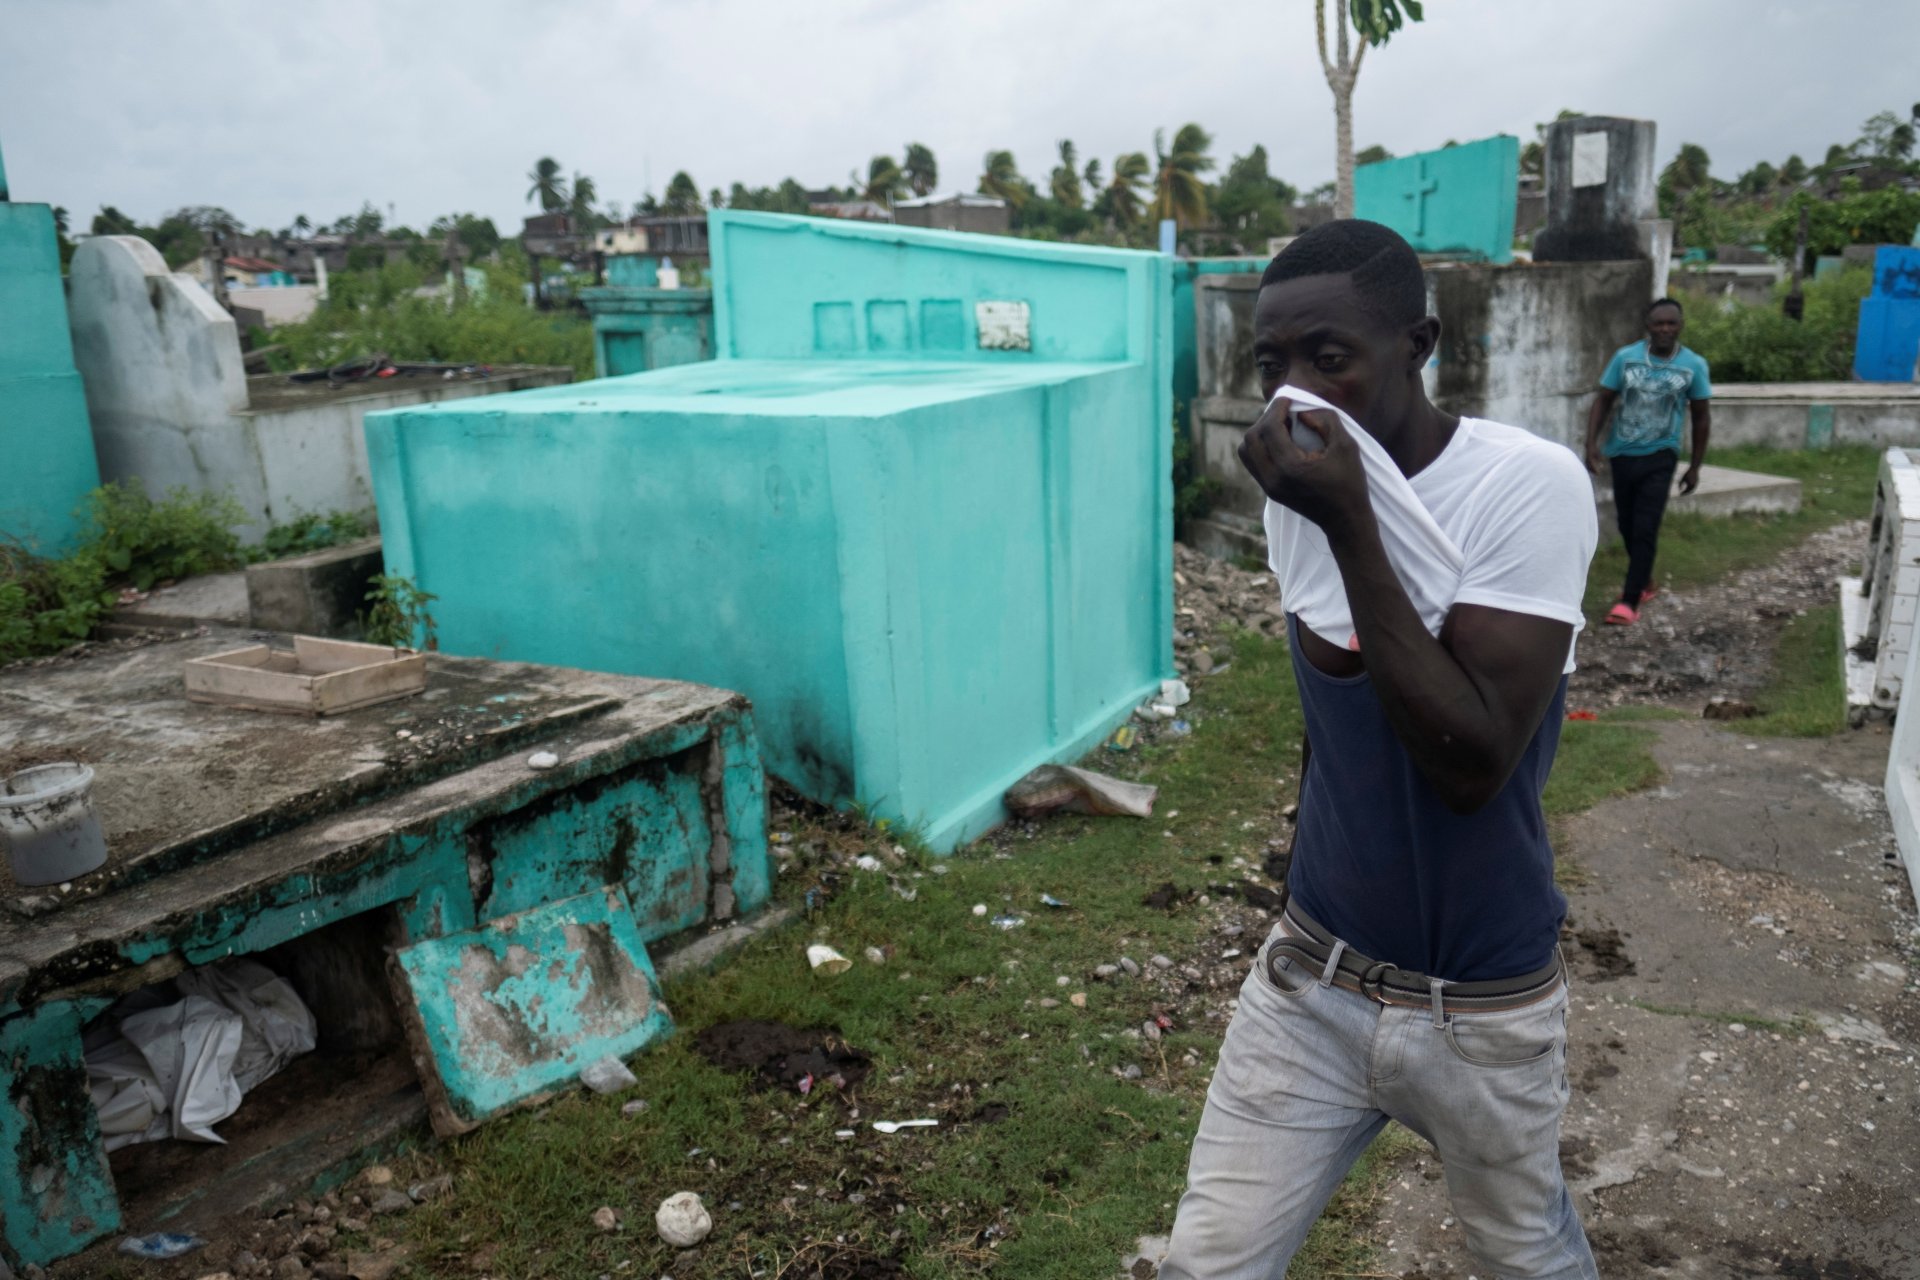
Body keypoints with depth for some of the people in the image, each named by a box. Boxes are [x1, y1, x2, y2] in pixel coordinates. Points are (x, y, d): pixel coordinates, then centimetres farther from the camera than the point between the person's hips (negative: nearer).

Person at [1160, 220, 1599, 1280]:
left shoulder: (1530, 486, -19)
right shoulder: (1299, 488, -3)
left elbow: (1472, 762, -27)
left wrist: (1349, 522, -29)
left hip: (1483, 1007, -3)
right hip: (1312, 975, 4)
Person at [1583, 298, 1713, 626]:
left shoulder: (1694, 365, -4)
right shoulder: (1625, 357, -4)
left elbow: (1701, 418, 4)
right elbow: (1603, 401, 2)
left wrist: (1695, 466, 4)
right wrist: (1592, 444, -10)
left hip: (1660, 457, -2)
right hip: (1622, 454, 2)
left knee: (1645, 529, -10)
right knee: (1627, 526, 14)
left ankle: (1630, 601, -8)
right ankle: (1644, 580, 36)